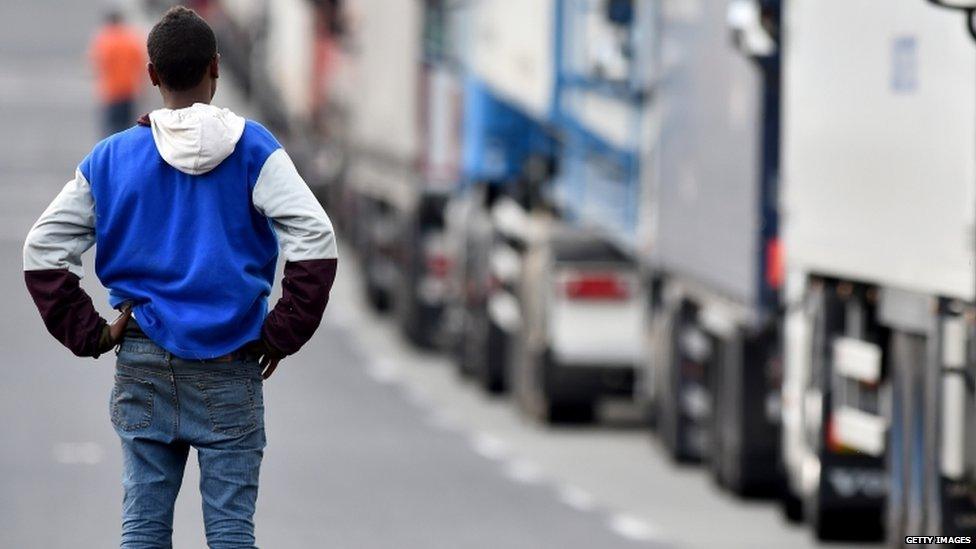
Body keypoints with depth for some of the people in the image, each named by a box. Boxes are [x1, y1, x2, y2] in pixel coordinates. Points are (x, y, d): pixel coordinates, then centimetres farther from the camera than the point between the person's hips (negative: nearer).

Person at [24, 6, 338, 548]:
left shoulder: (111, 157, 2)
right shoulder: (250, 149, -5)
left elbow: (42, 251, 1)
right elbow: (315, 240, -14)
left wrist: (88, 334, 4)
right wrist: (282, 335, -6)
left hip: (142, 362, 2)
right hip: (230, 364, -2)